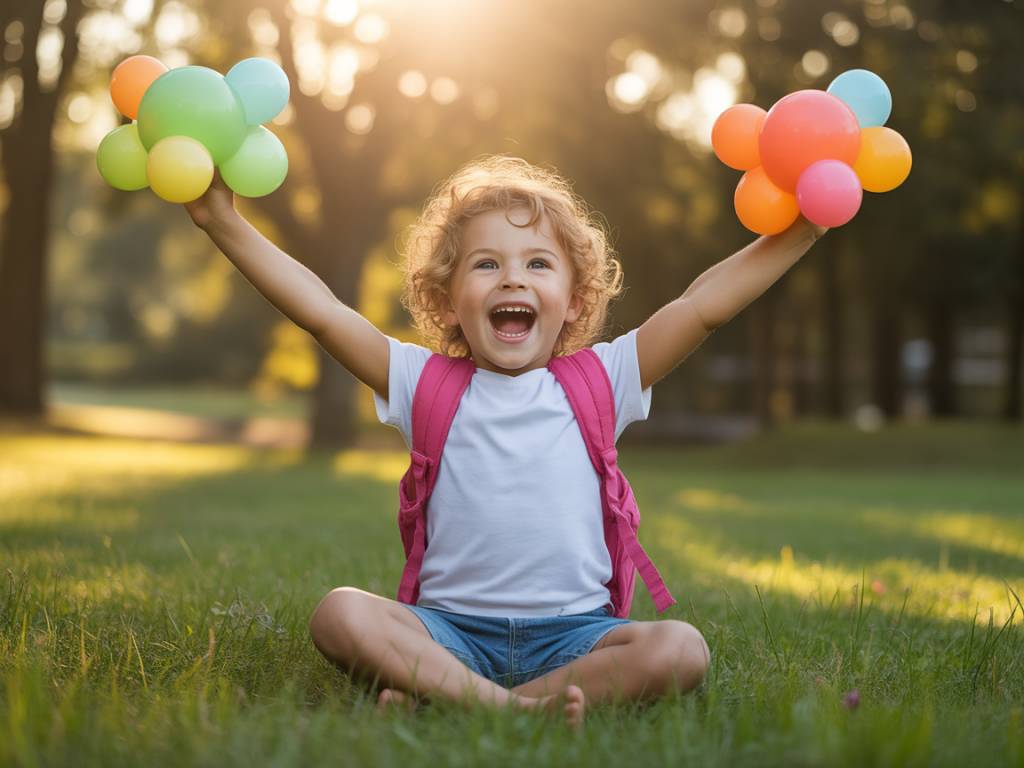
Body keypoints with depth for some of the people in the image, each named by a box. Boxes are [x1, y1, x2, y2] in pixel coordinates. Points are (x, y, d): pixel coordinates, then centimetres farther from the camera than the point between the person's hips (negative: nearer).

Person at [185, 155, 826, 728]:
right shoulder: (424, 383, 7)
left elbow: (702, 307, 2)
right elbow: (321, 312, 0)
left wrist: (799, 232, -4)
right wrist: (225, 223, -5)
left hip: (573, 631, 1)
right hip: (453, 629, 0)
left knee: (682, 650, -29)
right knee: (341, 614, -27)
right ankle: (512, 706, -36)